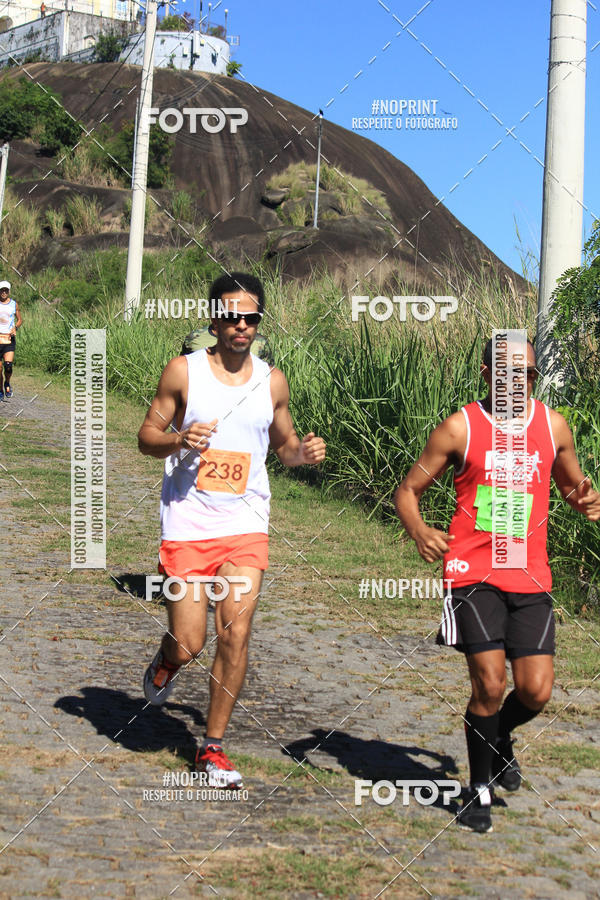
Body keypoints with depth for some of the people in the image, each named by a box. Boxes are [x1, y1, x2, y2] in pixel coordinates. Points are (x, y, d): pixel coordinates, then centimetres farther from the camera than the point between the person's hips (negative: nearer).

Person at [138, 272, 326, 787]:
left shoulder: (272, 382, 6)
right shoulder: (183, 371, -1)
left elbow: (284, 444, 19)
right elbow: (147, 436, 3)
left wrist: (304, 452, -4)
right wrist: (179, 440, -18)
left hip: (246, 525, 2)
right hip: (187, 524, -2)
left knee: (236, 633, -8)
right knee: (189, 645, -2)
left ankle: (214, 747, 7)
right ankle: (167, 661, 37)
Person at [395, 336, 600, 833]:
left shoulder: (553, 425, 7)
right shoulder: (460, 428, -3)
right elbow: (408, 489, 1)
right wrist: (419, 531, -20)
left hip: (531, 577, 3)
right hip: (474, 573, -3)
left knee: (536, 691, -4)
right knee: (490, 683, -11)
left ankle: (499, 738, 32)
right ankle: (480, 789, 12)